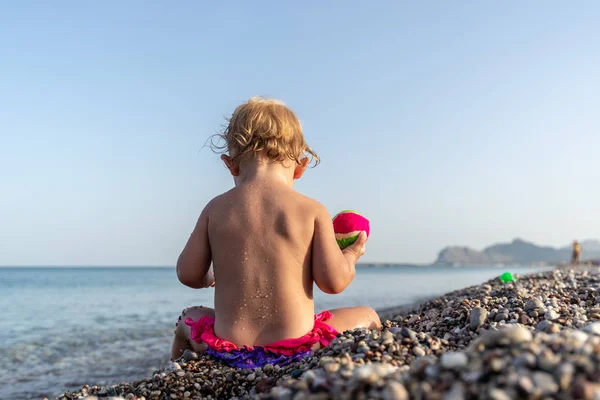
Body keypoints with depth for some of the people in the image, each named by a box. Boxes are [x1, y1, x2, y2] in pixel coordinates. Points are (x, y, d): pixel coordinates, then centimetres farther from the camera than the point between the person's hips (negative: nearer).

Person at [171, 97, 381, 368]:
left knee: (188, 318, 35)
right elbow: (333, 281, -10)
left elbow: (188, 274, 1)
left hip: (229, 348, 2)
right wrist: (351, 254, 11)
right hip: (296, 346, -2)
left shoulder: (216, 209, -2)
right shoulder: (312, 210, -7)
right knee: (367, 316, 22)